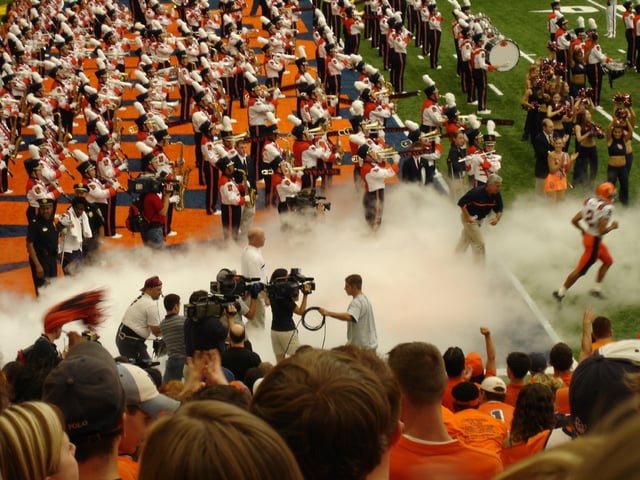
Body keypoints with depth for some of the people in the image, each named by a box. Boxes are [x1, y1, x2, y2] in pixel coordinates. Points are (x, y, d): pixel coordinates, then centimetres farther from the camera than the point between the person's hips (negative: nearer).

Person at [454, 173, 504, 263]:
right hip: (469, 218, -7)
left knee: (464, 242, 21)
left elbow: (499, 210, -3)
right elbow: (461, 203, -24)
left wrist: (497, 218, -25)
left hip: (479, 219, 7)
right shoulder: (477, 192, -31)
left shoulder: (496, 195, -13)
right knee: (479, 242, -8)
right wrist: (468, 217, -27)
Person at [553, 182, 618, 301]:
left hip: (587, 236, 9)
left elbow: (574, 220, 3)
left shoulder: (590, 202, 1)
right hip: (594, 241, -9)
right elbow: (602, 231, -25)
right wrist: (612, 226, -8)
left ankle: (596, 289, 30)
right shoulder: (606, 208, -23)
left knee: (608, 261, 24)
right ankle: (561, 292, 9)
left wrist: (583, 230, 19)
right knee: (581, 270, 1)